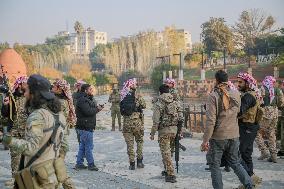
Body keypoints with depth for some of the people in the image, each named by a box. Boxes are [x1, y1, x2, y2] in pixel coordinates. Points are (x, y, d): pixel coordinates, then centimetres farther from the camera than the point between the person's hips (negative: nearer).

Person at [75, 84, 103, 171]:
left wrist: (97, 108, -3)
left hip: (87, 126, 11)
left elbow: (92, 110, 16)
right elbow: (88, 111, -25)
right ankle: (91, 165, 4)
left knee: (83, 145, 14)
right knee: (89, 146, -4)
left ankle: (79, 163, 21)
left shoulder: (87, 99, 18)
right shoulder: (82, 100, -16)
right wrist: (97, 109, -10)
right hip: (85, 127, -11)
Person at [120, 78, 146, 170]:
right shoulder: (136, 96, -10)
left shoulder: (123, 96, 2)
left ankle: (132, 163, 10)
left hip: (126, 123, 3)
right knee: (139, 140, 16)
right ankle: (139, 161, 15)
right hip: (137, 122, -3)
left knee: (129, 143, 8)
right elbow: (144, 105, -2)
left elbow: (121, 109, 7)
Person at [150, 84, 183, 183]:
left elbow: (156, 121, -13)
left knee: (166, 152, 0)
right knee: (167, 151, 22)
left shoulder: (159, 104, -10)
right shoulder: (176, 103, 5)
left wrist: (152, 133, -5)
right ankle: (167, 170, 31)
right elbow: (181, 118, 4)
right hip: (174, 129, 6)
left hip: (164, 130, -6)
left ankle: (171, 175, -3)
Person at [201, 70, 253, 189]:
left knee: (214, 165, 9)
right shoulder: (236, 94, 1)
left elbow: (210, 120, -18)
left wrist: (205, 140, -15)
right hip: (234, 135, 5)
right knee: (235, 162, 20)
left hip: (218, 136, -5)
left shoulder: (214, 96, -15)